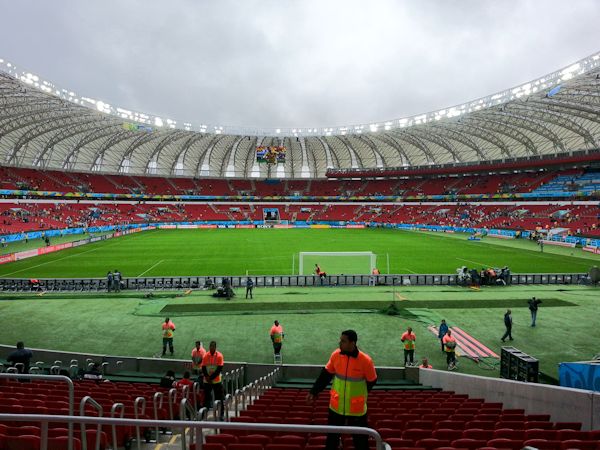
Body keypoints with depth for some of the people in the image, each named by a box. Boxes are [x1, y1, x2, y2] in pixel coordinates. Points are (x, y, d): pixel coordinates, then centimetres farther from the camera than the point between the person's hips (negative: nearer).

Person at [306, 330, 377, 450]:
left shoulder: (365, 360, -19)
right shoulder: (336, 355, -9)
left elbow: (371, 381, -4)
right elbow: (326, 375, 4)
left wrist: (359, 395, 6)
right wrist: (314, 392, 5)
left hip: (357, 409, -3)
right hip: (336, 406, 3)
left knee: (360, 440, 11)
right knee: (332, 437, 18)